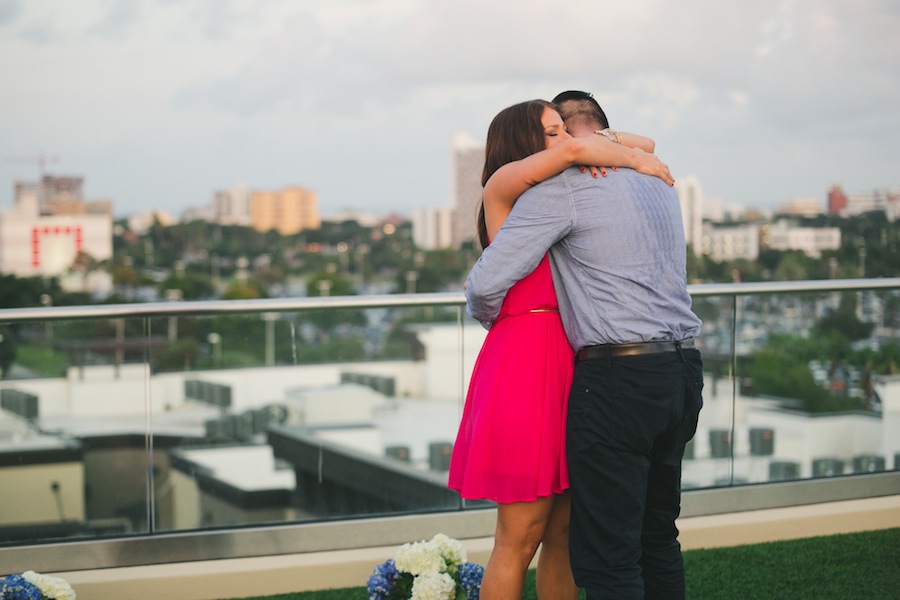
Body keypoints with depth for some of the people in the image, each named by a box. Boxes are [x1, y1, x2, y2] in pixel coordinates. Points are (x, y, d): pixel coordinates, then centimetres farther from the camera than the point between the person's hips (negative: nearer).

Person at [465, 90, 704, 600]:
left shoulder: (562, 188, -6)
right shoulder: (657, 182, 18)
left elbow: (487, 284, -9)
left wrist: (487, 315, 13)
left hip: (618, 378, -8)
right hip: (684, 369, 8)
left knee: (606, 556, -4)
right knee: (658, 537, 18)